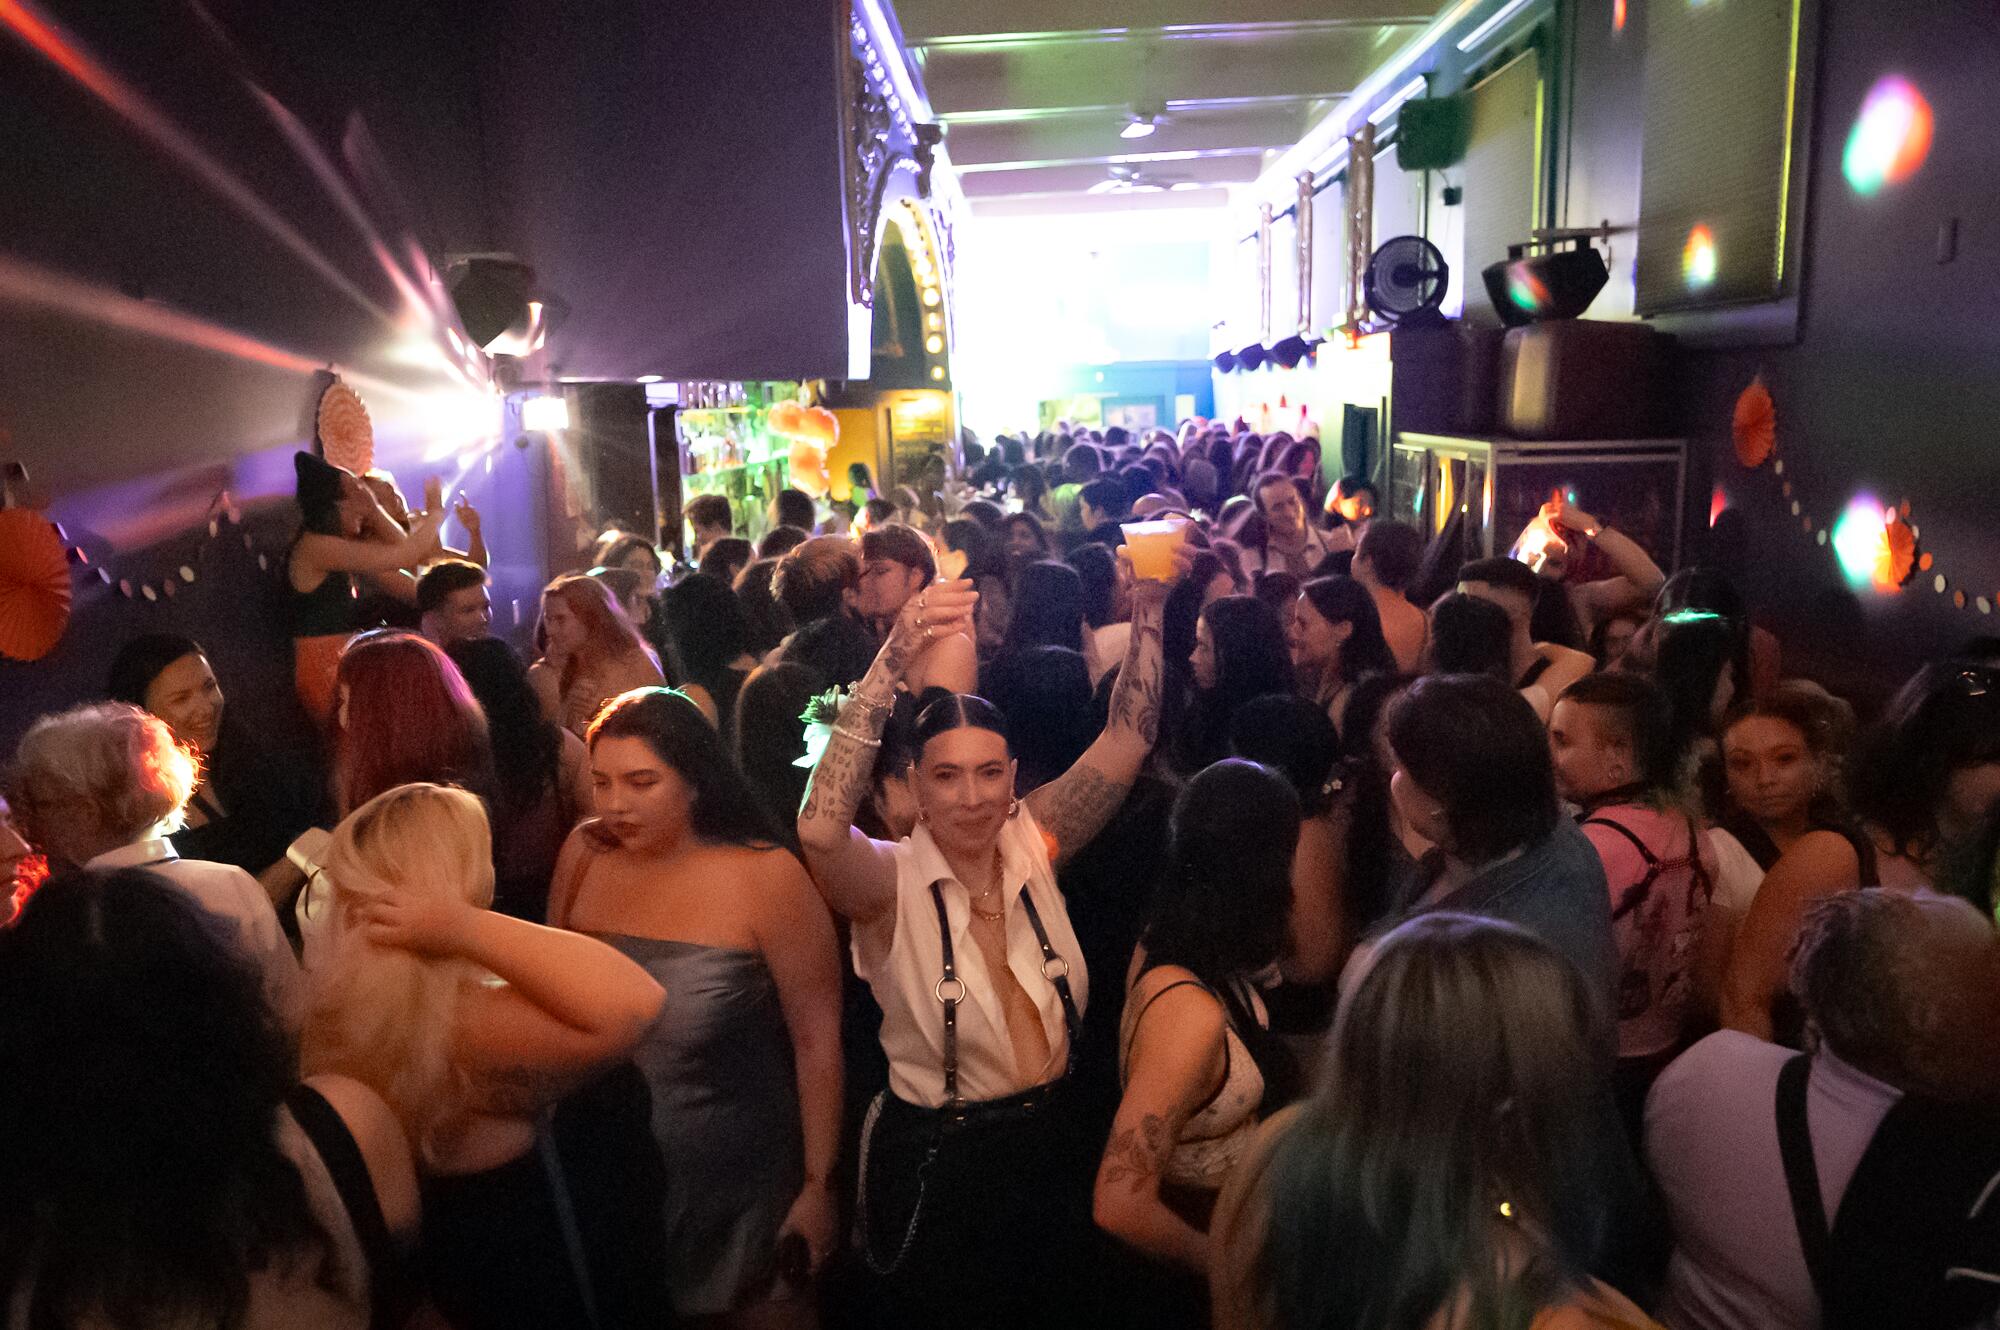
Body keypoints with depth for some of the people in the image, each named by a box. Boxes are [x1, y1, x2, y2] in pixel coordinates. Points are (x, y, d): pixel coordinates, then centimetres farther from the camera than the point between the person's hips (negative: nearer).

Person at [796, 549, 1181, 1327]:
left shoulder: (1034, 846, -6)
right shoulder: (890, 883, -19)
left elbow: (1128, 739, -11)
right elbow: (819, 827, -41)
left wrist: (1149, 607, -23)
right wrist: (893, 662, -48)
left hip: (1052, 1154, 4)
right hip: (936, 1170, -4)